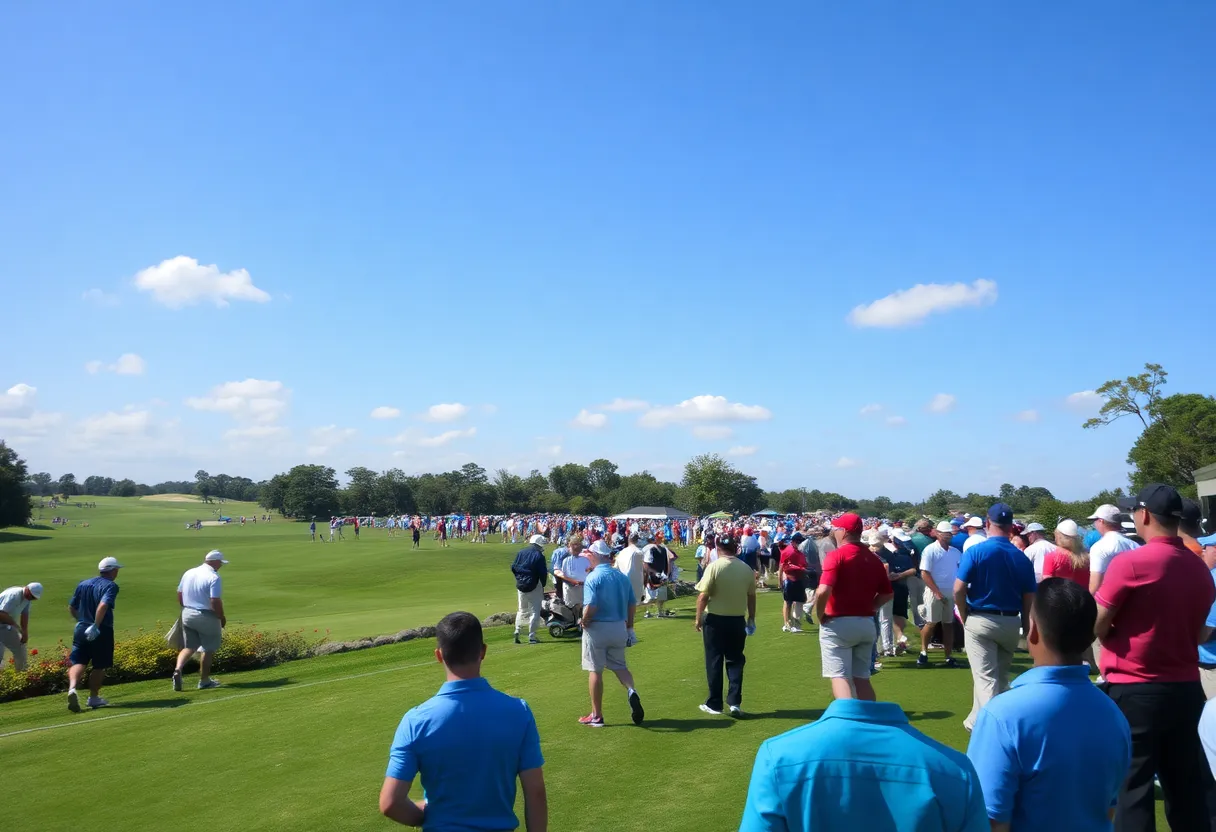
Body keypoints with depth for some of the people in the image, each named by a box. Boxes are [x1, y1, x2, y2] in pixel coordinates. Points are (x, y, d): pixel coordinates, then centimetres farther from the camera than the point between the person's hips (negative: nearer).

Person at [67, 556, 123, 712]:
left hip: (81, 629, 5)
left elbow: (71, 607, 17)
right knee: (99, 666, 10)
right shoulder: (111, 586, -10)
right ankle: (93, 697, 18)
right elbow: (103, 605, -27)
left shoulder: (83, 584, 11)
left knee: (78, 662, 1)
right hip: (101, 632, -5)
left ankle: (72, 688, -25)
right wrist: (95, 626, -26)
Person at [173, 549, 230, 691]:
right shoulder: (214, 577, -17)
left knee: (189, 647, 16)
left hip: (187, 615, 6)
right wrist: (222, 618, -7)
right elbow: (215, 602, -22)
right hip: (206, 617, -6)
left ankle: (178, 669, -8)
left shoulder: (188, 573, 5)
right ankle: (204, 681, 17)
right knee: (209, 649, 10)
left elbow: (179, 595, 12)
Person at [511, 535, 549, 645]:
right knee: (535, 611, 2)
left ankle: (517, 631, 5)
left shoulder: (520, 553, 5)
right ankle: (531, 636, 0)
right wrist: (543, 584, 1)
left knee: (522, 610, 19)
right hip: (534, 586, -5)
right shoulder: (539, 555, -12)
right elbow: (543, 573, -14)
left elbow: (513, 568, 5)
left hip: (520, 585, 5)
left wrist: (519, 578, 15)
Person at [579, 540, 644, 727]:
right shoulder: (622, 576, 3)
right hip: (619, 627, 5)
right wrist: (629, 627, 18)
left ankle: (597, 716, 14)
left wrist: (584, 622, -7)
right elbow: (633, 604, 8)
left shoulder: (593, 577, -15)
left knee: (595, 671, 7)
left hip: (597, 628, -5)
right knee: (619, 665, 19)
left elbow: (591, 606, -25)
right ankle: (631, 691, -10)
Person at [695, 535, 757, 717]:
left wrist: (698, 618, -4)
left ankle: (714, 704, 12)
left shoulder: (714, 566, -12)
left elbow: (703, 596, -15)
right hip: (738, 620, 3)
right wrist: (751, 618, 18)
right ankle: (735, 702, 6)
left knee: (714, 662, 6)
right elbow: (751, 596, 6)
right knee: (735, 661, 12)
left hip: (715, 620, -3)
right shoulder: (747, 569, 1)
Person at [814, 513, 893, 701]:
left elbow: (823, 591, -24)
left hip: (837, 624, -6)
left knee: (839, 676, -4)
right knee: (862, 677, 16)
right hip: (866, 624, 6)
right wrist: (869, 607, 12)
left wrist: (820, 615, -9)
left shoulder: (836, 555, -13)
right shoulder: (873, 559, 8)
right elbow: (888, 594, 13)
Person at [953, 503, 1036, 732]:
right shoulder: (1021, 557, 0)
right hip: (1011, 623, 4)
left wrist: (965, 617, 2)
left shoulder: (975, 551, -10)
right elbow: (1029, 599, 2)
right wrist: (1027, 629, 11)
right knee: (1001, 677, 20)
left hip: (980, 621, -3)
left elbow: (958, 590, -14)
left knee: (986, 677, -2)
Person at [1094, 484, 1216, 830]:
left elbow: (1098, 626, -13)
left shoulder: (1130, 563, -16)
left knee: (1132, 786, 3)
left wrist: (1116, 637, 6)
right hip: (1186, 688, 6)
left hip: (1134, 690, -6)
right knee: (1186, 785, 15)